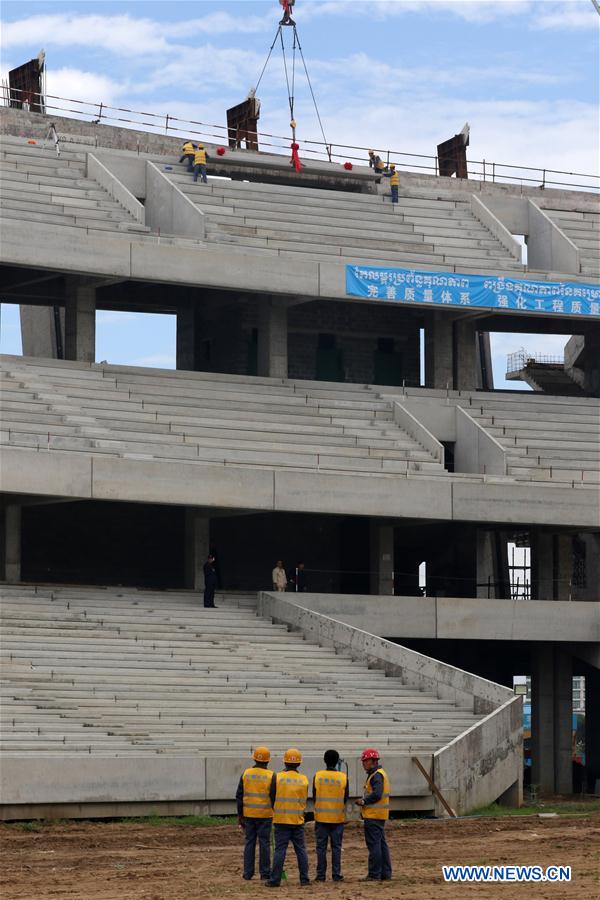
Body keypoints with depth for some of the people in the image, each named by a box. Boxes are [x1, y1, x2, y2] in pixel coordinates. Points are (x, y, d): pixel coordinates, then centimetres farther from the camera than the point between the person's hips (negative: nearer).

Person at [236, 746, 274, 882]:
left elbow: (239, 796, 1)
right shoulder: (271, 776, -6)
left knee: (249, 842, 8)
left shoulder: (245, 774, 0)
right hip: (265, 815, -2)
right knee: (264, 843, 3)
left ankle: (248, 873, 8)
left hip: (248, 814, 2)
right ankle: (265, 874, 4)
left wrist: (240, 815, 8)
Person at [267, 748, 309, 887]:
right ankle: (304, 878, 10)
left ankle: (275, 879, -2)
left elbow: (272, 798, 2)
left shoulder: (278, 777, -7)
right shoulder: (304, 779, -1)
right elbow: (304, 800, 9)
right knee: (301, 849, 9)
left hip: (281, 820, -2)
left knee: (280, 850, -1)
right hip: (298, 820, 2)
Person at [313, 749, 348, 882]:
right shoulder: (343, 777, -5)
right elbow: (345, 798, 2)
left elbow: (314, 797, 2)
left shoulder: (318, 776, -5)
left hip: (321, 816, 0)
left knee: (321, 847, 5)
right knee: (336, 847, 6)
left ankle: (321, 875, 5)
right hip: (338, 817, 0)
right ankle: (336, 875, 5)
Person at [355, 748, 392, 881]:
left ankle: (374, 874, -5)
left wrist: (364, 801, -13)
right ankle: (385, 873, 16)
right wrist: (364, 801, 11)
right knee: (381, 844, 13)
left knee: (374, 845, -7)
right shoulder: (379, 774, 18)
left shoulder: (376, 775, -15)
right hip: (379, 815, 11)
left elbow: (377, 794, -25)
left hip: (373, 816, -11)